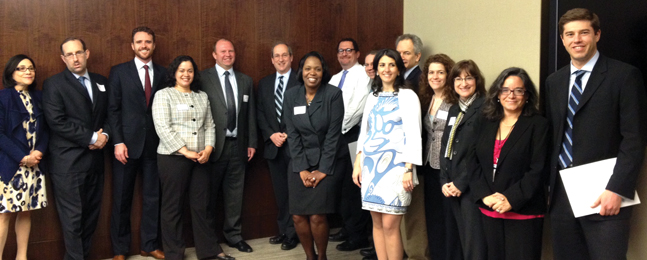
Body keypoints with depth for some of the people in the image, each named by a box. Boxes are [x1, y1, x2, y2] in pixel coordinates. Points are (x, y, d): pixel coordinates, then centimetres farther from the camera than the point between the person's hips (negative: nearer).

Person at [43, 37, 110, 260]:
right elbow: (57, 122, -13)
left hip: (95, 158, 5)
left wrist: (104, 135, -6)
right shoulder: (53, 84, -3)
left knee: (91, 214, 9)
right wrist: (91, 137, -14)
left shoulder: (102, 82, 14)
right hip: (67, 161, -5)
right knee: (72, 216, -2)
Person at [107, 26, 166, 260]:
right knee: (122, 199, 6)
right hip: (127, 144, -2)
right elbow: (113, 109, -2)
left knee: (152, 197, 8)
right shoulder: (119, 71, 3)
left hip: (155, 144, 2)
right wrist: (118, 142, -10)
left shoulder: (163, 73, 8)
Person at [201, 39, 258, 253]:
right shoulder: (203, 78, -4)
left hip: (238, 145, 4)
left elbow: (250, 114, 11)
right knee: (209, 193, 8)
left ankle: (233, 235, 25)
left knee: (235, 193, 12)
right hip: (214, 145, -4)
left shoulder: (245, 80, 10)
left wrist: (252, 142, 8)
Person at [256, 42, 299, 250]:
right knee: (280, 191, 11)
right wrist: (271, 135, -5)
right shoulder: (264, 83, 14)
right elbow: (260, 113, 10)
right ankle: (283, 230, 21)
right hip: (273, 145, 5)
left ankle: (292, 233, 10)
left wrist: (290, 134, -12)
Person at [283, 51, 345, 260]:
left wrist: (323, 169, -12)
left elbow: (333, 134, -10)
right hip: (301, 163, 3)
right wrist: (302, 169, -7)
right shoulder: (291, 96, 0)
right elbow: (292, 134, -1)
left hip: (328, 163, -3)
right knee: (298, 216, -4)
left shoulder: (333, 94, -9)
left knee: (317, 216, -11)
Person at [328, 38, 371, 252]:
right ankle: (347, 228, 25)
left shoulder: (363, 74, -6)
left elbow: (358, 105, -16)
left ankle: (358, 236, 6)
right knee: (340, 185, 12)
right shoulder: (335, 78, 20)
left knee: (353, 187, -4)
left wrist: (340, 127, -14)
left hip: (353, 136, -8)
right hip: (335, 136, 8)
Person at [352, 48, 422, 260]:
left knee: (390, 225, -6)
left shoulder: (408, 96, -3)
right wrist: (358, 164, 8)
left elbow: (413, 135, -8)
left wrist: (409, 170, -14)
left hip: (395, 165, -5)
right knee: (377, 222, 8)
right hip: (371, 164, 5)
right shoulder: (373, 97, 14)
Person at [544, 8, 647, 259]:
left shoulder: (625, 75, -3)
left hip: (603, 195, -5)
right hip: (560, 194, 5)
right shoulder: (553, 81, 13)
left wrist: (617, 189, -16)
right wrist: (547, 186, 9)